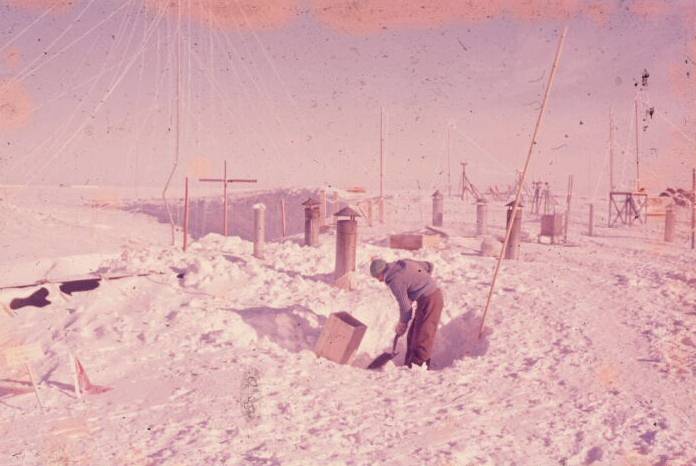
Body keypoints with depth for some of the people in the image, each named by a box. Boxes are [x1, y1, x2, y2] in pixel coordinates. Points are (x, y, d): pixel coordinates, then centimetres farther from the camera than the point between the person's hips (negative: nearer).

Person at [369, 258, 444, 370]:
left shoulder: (395, 281, -16)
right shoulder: (404, 263, 8)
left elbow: (405, 306, -11)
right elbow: (428, 266, 17)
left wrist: (402, 324, 6)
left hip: (429, 300, -10)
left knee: (422, 336, -6)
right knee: (413, 334, 15)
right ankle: (410, 364, 23)